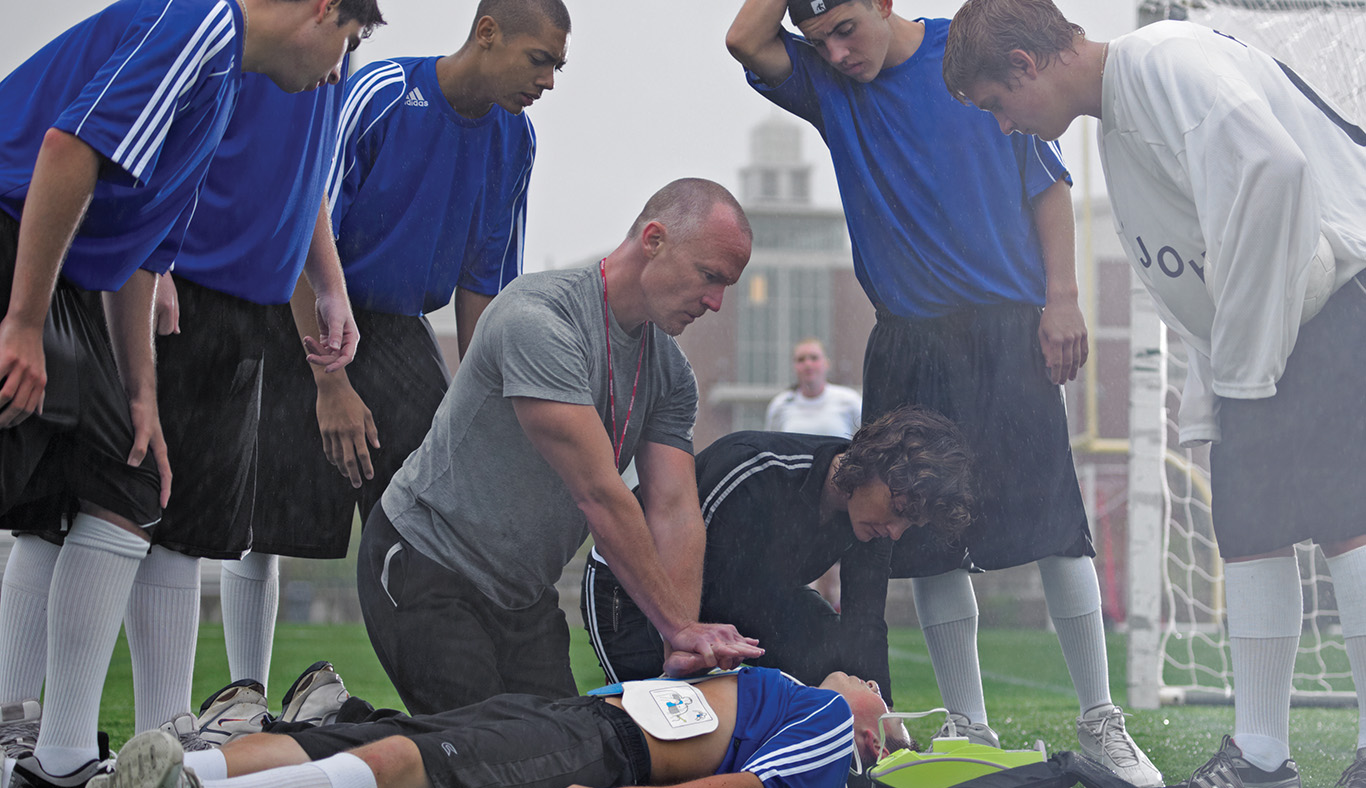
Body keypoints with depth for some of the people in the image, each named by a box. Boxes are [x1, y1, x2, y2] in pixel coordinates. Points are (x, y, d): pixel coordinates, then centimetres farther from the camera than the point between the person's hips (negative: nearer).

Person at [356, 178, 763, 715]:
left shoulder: (672, 375, 2)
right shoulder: (538, 319, -26)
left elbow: (674, 511, -7)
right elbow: (599, 495, -28)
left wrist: (685, 651, -21)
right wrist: (679, 627, -27)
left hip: (525, 592, 8)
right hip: (426, 566, -8)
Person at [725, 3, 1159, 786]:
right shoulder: (828, 86, 7)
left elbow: (1048, 183, 3)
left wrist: (1062, 298, -3)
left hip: (1007, 331, -3)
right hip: (907, 349, 3)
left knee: (1056, 527, -6)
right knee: (930, 544, 1)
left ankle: (1102, 723, 1)